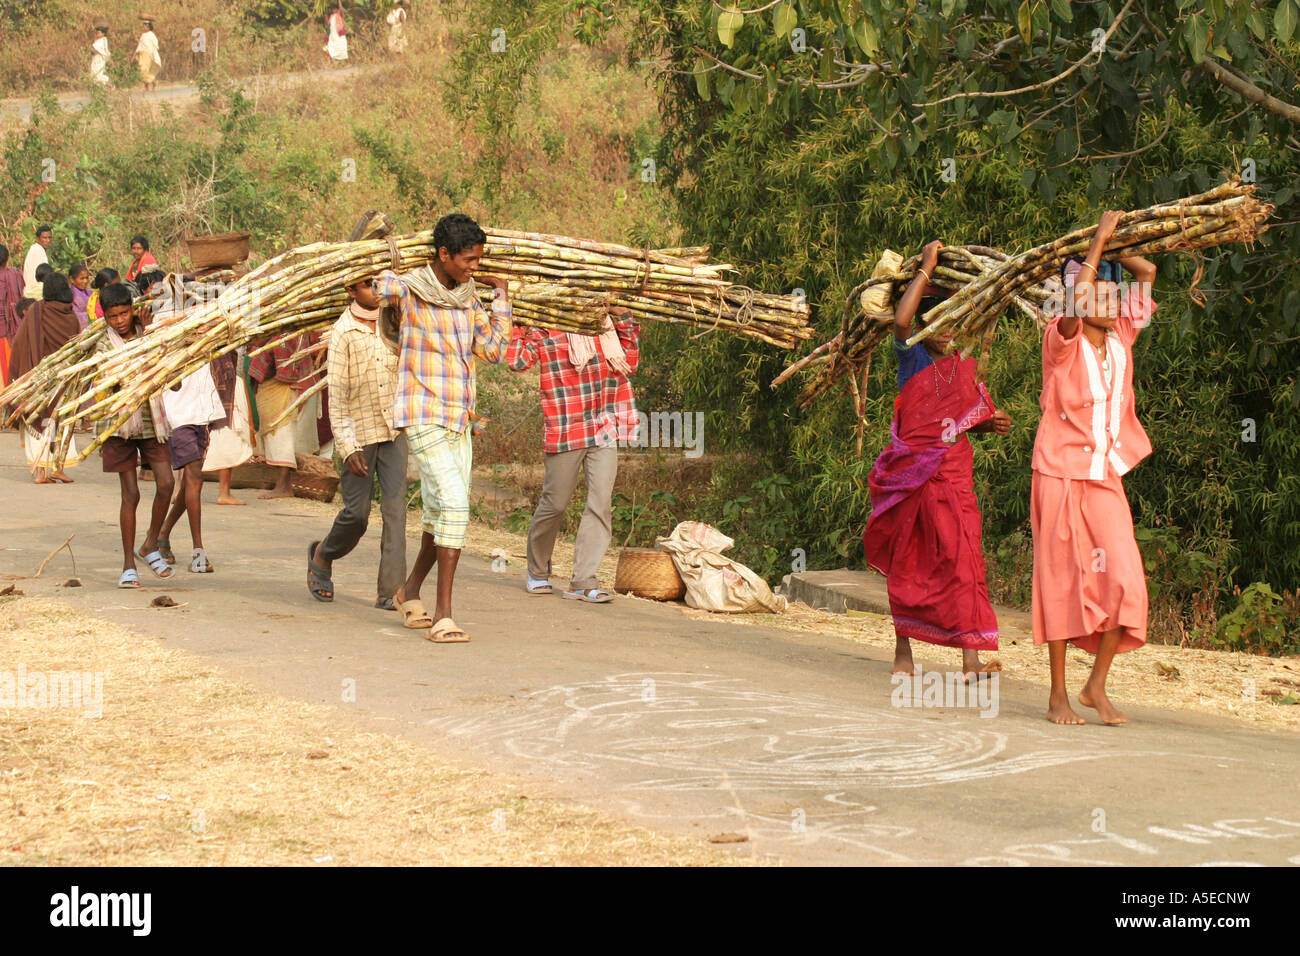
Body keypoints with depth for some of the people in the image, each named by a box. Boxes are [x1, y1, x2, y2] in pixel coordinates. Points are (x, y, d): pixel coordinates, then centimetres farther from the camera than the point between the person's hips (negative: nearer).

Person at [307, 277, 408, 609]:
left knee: (395, 507, -6)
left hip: (393, 430, 4)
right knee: (357, 512, -1)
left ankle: (390, 590, -6)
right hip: (359, 434, -4)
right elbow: (336, 395, -10)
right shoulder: (342, 333, -8)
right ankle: (322, 557, 29)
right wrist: (348, 449, -16)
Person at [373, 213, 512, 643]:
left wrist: (501, 295, 11)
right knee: (454, 503, -20)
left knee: (442, 512, 14)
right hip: (424, 419, -7)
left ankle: (410, 591, 36)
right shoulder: (408, 290, -8)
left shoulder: (468, 298, 10)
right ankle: (443, 615, -19)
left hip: (458, 422, 7)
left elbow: (493, 349, 11)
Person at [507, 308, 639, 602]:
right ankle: (537, 572, 28)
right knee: (555, 504, 6)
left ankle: (583, 581, -6)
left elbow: (629, 361, 12)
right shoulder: (545, 331, -4)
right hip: (565, 432, -4)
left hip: (604, 432, 4)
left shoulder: (606, 327, 12)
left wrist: (625, 317, 8)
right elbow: (517, 361, -16)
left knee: (601, 503, -8)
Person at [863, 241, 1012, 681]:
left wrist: (993, 423, 0)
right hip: (908, 470, -1)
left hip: (952, 472, 1)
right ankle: (903, 650, 22)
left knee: (961, 554, -12)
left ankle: (971, 656, -16)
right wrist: (927, 267, -15)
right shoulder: (911, 356, 1)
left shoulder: (965, 367, 11)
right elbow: (900, 320, -21)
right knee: (905, 559, 7)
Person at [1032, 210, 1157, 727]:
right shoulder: (1062, 341, -8)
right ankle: (1058, 694, 8)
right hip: (1061, 475, -5)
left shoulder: (1121, 337, 7)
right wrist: (1097, 239, -19)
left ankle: (1097, 685, 7)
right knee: (1062, 581, 0)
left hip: (1106, 477, 5)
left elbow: (1148, 273, 12)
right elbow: (1076, 301, -27)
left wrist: (1106, 246, 7)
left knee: (1125, 578, -6)